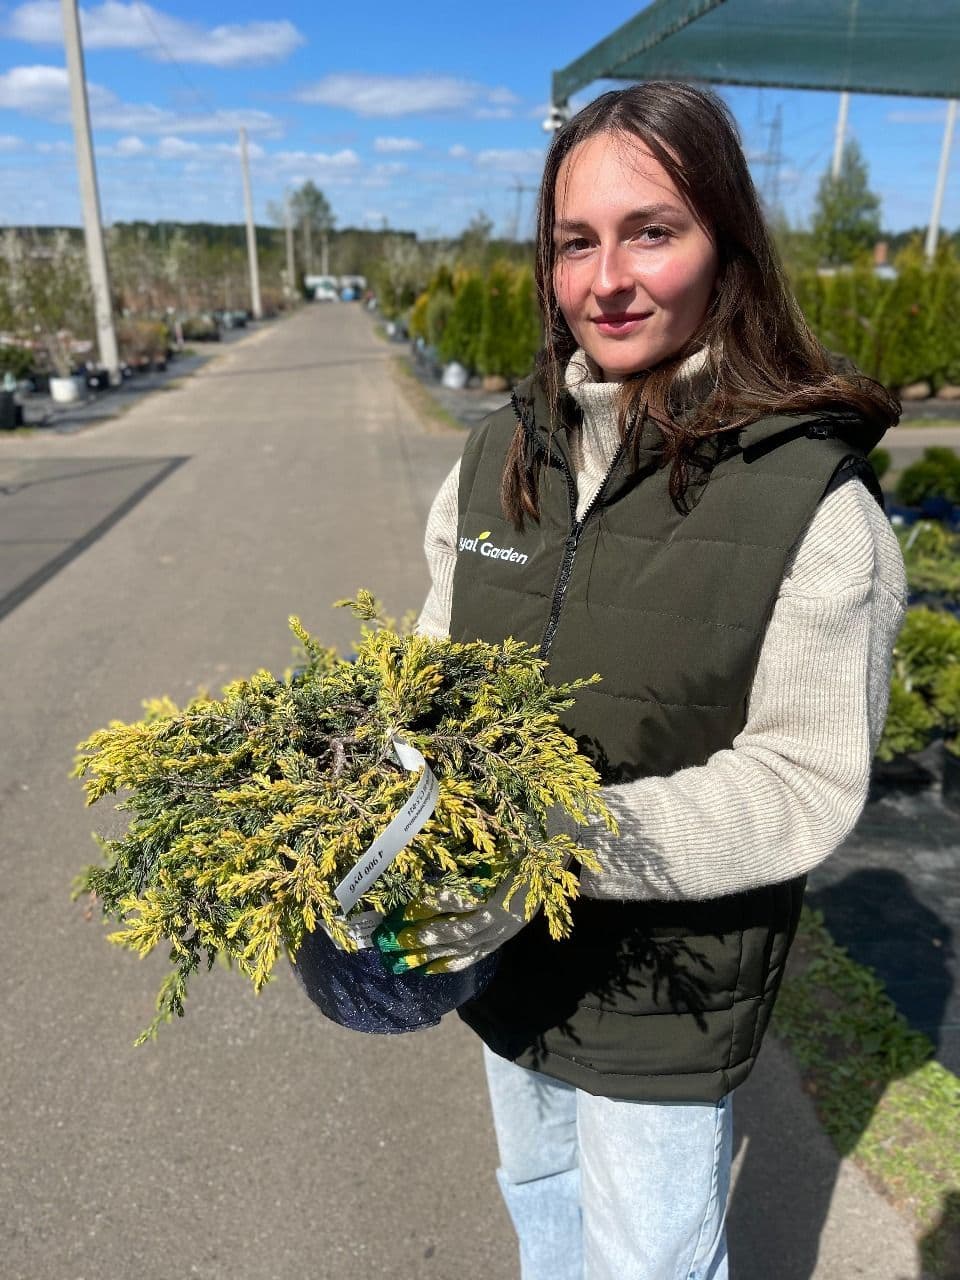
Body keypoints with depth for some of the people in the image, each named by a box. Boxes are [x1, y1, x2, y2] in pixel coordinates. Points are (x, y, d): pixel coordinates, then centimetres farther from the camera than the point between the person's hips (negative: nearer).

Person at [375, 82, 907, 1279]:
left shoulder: (811, 497, -20)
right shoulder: (501, 452, -4)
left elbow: (803, 780, -20)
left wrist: (567, 842, -31)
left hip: (668, 983, -4)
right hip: (503, 951, 5)